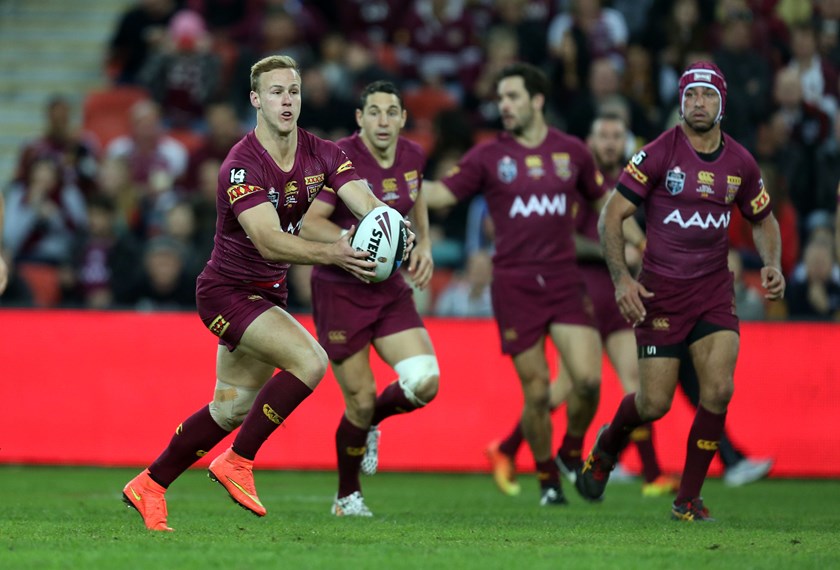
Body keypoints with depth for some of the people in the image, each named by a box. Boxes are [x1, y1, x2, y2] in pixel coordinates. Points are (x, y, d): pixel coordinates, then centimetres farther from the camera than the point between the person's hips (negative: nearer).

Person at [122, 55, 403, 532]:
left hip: (269, 294, 8)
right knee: (310, 360, -25)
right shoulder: (241, 166, -24)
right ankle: (238, 463, -11)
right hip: (228, 291, -8)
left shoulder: (320, 153, -4)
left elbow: (367, 203, -16)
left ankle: (149, 485, 29)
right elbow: (268, 242, -34)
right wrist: (332, 254, -48)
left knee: (231, 410, 14)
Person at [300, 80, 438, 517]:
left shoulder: (412, 156, 1)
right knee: (361, 400, -3)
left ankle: (370, 423, 22)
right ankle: (347, 497, 21)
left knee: (424, 383, -13)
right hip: (340, 289, -5)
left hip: (390, 288, 5)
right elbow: (309, 223, -22)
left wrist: (423, 246, 8)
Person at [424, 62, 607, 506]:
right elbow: (442, 193, 2)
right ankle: (547, 478, 16)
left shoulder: (571, 151, 8)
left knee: (588, 378, -13)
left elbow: (601, 199, 20)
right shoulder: (488, 156, 3)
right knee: (536, 392, -3)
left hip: (564, 280, 1)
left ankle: (573, 451, 15)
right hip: (514, 283, -1)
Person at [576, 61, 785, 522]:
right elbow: (612, 216, -7)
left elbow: (763, 220, 19)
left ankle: (688, 498, 0)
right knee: (655, 404, -2)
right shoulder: (659, 154, -10)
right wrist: (621, 279, -17)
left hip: (714, 289, 3)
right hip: (660, 292, -3)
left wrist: (772, 265, 0)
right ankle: (606, 447, 34)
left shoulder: (740, 163, 2)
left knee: (718, 389, -15)